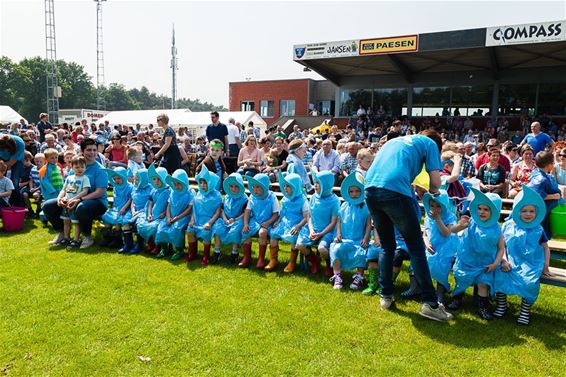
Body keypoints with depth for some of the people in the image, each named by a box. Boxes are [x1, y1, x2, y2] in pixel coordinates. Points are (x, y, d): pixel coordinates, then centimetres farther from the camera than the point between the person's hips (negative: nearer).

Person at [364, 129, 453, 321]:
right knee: (416, 247, 5)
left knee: (386, 246, 19)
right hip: (394, 192, -6)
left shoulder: (395, 140, 35)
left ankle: (385, 296, 22)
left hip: (370, 190, 6)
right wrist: (433, 191, 32)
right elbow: (435, 181, 9)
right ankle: (430, 303, 6)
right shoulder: (429, 143, 18)